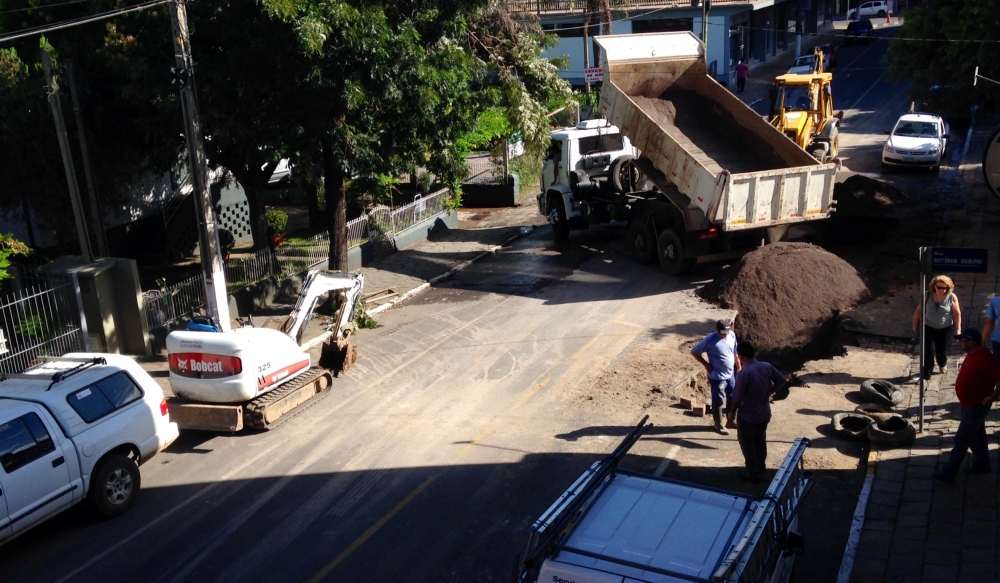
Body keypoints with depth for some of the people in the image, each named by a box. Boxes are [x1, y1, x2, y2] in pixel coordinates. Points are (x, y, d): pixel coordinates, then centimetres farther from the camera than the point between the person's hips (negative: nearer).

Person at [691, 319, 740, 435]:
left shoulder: (732, 335, -5)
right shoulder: (710, 340, -23)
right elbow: (694, 352, -14)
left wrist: (738, 366, 15)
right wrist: (706, 364, -14)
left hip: (730, 374, 6)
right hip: (717, 377, -6)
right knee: (718, 401, 7)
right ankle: (719, 425, 24)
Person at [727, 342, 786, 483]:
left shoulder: (743, 373, -27)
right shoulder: (767, 366, -9)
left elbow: (737, 398, -22)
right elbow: (782, 380, 3)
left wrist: (731, 412, -4)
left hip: (748, 416, -7)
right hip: (765, 413, 7)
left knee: (747, 444, 13)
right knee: (760, 439, 28)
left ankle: (753, 474, 23)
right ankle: (761, 465, 46)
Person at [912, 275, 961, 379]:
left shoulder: (952, 297, -19)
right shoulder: (927, 296, -17)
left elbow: (957, 313, -10)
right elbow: (919, 310, -5)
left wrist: (958, 329, -9)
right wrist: (915, 324, 3)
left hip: (945, 328, 0)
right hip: (928, 327, 0)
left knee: (941, 349, 12)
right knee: (928, 349, -4)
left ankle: (942, 364, 46)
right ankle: (926, 372, 13)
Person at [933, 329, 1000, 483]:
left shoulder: (984, 359, -28)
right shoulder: (972, 354, 2)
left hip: (977, 405, -9)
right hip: (969, 403, 9)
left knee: (961, 439, -4)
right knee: (976, 434, 23)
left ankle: (948, 472, 2)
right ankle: (982, 464, 39)